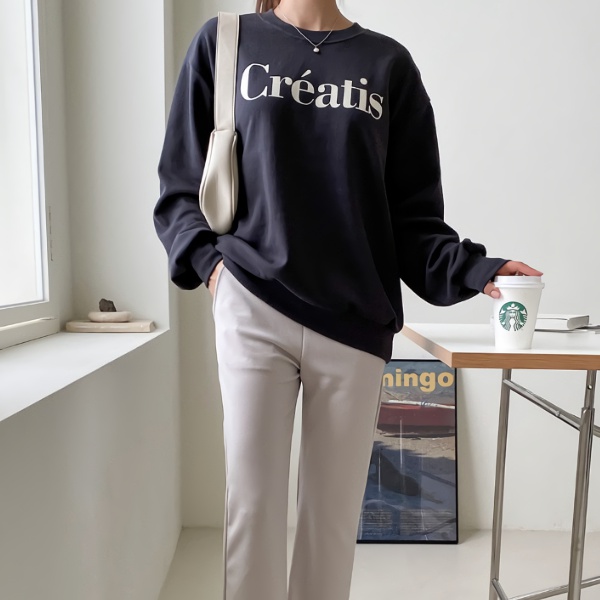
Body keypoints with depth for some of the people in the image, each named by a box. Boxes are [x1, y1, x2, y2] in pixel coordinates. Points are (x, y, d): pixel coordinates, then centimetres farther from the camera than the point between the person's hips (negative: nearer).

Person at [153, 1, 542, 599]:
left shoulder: (389, 63, 12)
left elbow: (413, 213, 7)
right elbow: (180, 187, 11)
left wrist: (473, 270, -8)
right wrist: (209, 258, -5)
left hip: (355, 322, 1)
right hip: (253, 311, 0)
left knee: (334, 512, 10)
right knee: (251, 503, 2)